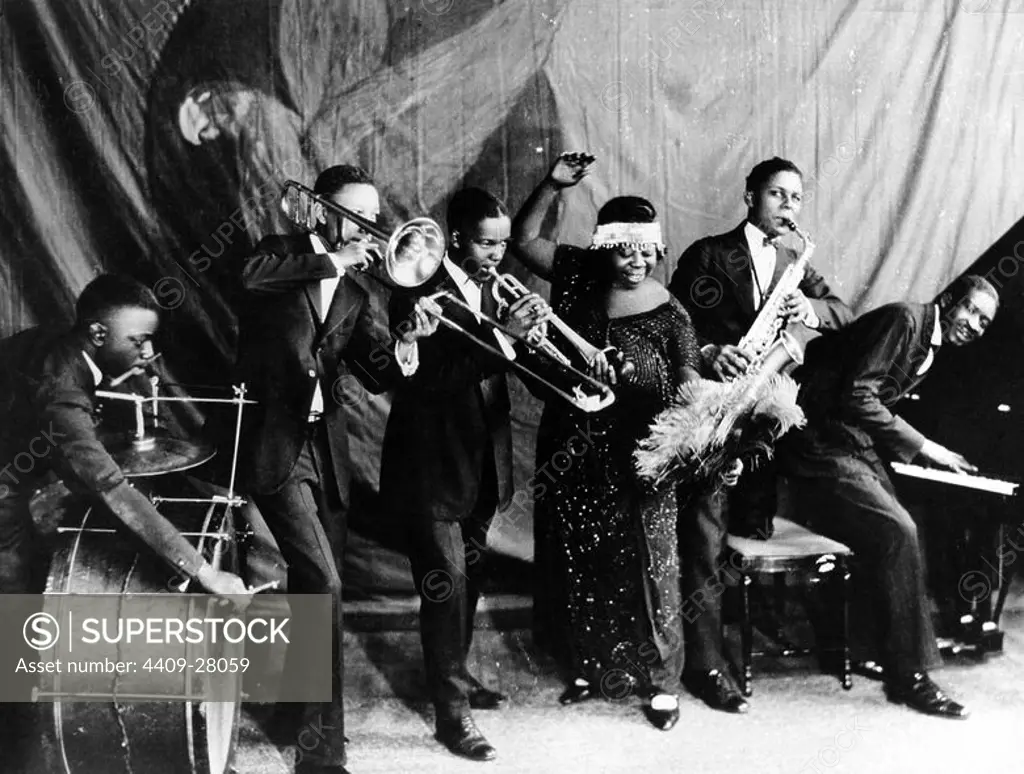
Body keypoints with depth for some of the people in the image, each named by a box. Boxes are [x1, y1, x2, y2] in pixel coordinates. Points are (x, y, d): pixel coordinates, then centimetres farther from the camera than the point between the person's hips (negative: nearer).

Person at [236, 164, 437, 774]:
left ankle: (295, 716, 31)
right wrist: (333, 259, -19)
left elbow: (376, 377, 7)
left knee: (317, 587, 13)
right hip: (276, 444, -6)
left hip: (327, 449, 6)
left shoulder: (355, 293, 16)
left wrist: (406, 345, -13)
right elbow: (252, 274, -24)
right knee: (324, 587, -16)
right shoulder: (283, 254, 2)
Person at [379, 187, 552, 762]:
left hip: (481, 461, 7)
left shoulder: (491, 286, 5)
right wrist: (502, 335, -34)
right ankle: (452, 713, 4)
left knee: (469, 579, 19)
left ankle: (456, 674, 37)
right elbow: (435, 376, -26)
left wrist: (525, 331, -14)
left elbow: (496, 363, 6)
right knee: (446, 586, -5)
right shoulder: (421, 292, -17)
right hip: (433, 464, -7)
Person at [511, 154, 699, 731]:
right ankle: (593, 668, 32)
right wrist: (553, 186, -12)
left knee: (648, 567, 4)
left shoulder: (669, 315, -10)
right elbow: (524, 238, 0)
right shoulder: (580, 276, 0)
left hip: (637, 463, -4)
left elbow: (688, 385, -17)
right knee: (582, 565, 15)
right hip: (576, 455, 4)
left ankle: (661, 680, 20)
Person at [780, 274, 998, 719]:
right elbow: (857, 396, -21)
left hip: (856, 446, 10)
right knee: (897, 533, -19)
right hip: (824, 445, -10)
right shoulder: (904, 319, -13)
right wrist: (921, 446, -19)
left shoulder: (930, 346, 16)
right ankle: (908, 677, -13)